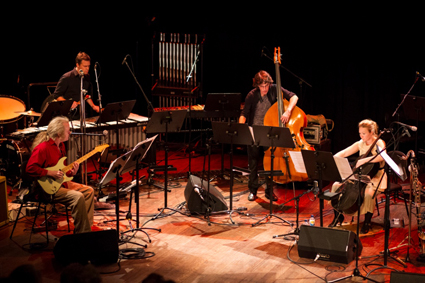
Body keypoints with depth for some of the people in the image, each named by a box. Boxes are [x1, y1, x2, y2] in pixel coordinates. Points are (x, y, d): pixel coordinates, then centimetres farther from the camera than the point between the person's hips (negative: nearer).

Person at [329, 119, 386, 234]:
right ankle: (338, 216, 9)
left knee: (369, 192, -38)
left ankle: (367, 223, -16)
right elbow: (344, 153, 5)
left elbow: (381, 156, -36)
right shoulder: (360, 144, 6)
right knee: (336, 185, -9)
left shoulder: (379, 143, -13)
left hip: (375, 176, -6)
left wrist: (364, 160, -44)